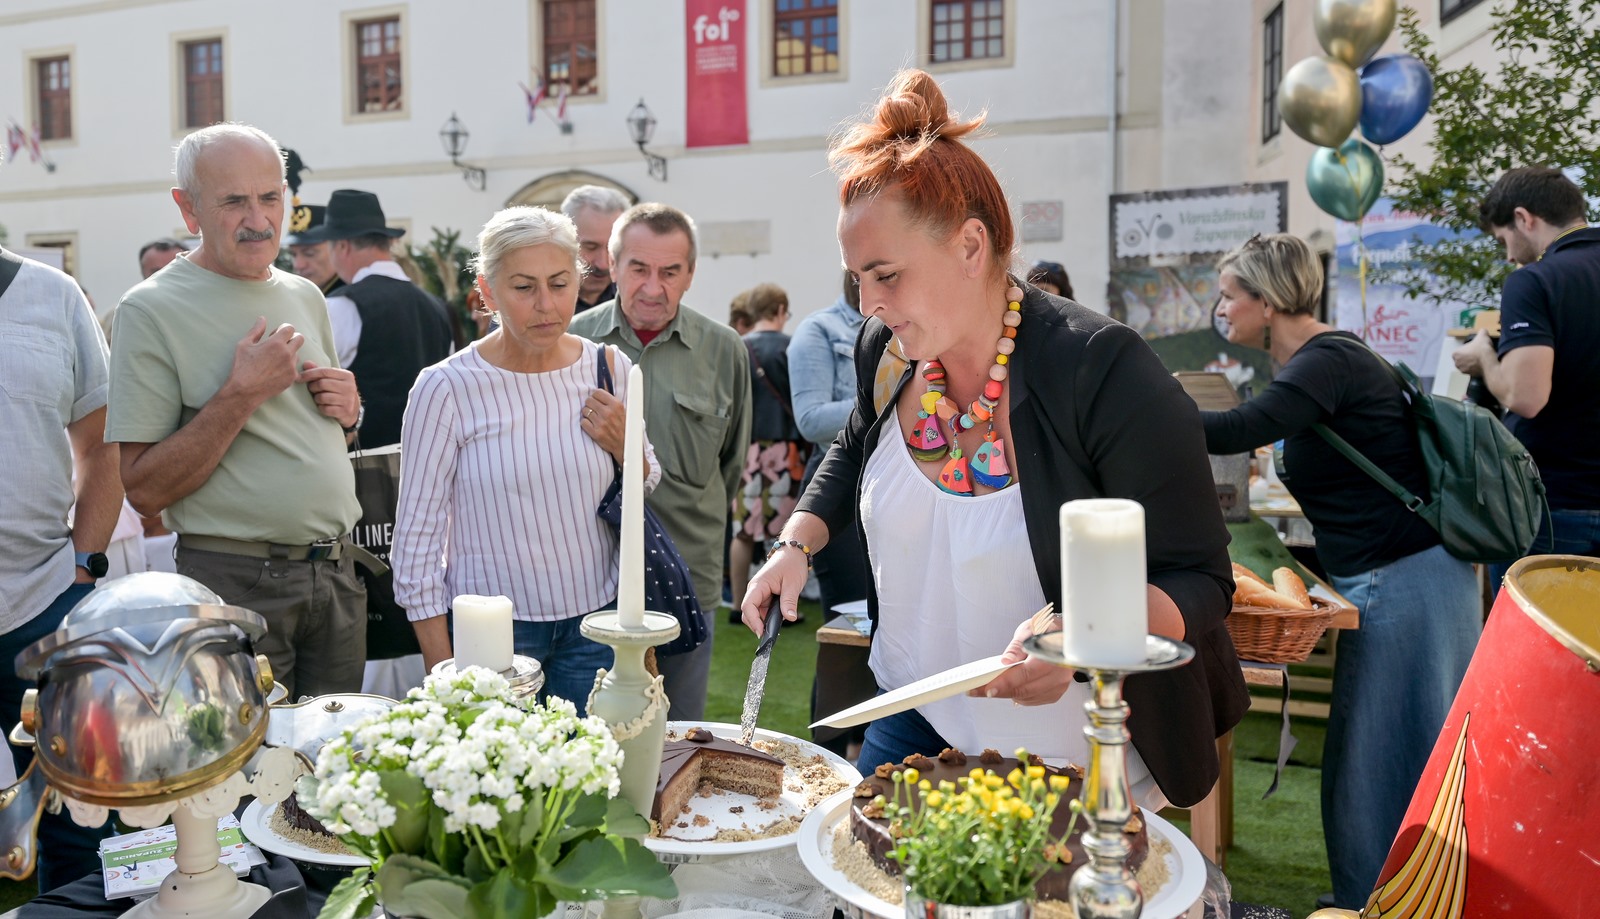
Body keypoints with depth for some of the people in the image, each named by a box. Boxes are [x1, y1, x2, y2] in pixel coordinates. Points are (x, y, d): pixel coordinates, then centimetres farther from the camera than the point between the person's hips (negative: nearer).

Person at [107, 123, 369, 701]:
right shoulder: (151, 310, -10)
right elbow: (145, 490, -15)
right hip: (235, 583, -6)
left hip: (337, 571, 6)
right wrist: (243, 392, -21)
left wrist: (347, 410, 0)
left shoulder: (305, 296, 10)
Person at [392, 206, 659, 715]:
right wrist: (441, 670, -8)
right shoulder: (446, 387, -12)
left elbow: (648, 496, 13)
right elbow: (416, 535, -7)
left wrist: (624, 446, -9)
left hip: (597, 619, 3)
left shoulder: (609, 369, 0)